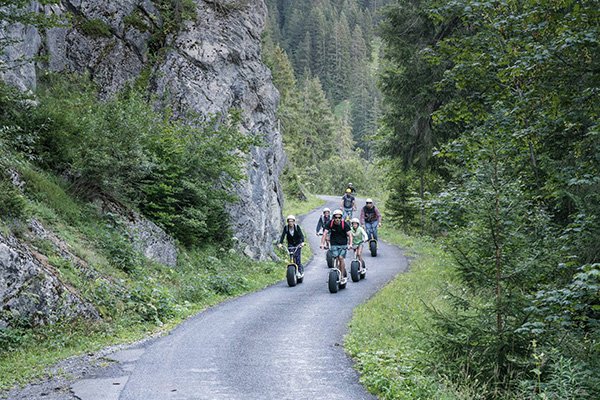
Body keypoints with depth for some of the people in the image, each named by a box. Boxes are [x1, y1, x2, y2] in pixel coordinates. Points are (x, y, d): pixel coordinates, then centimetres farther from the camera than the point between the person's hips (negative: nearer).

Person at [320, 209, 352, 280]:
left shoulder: (344, 224, -15)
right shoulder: (330, 223, -11)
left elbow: (349, 235, -20)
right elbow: (325, 234, -16)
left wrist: (350, 244, -35)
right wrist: (322, 244, -28)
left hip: (343, 244, -2)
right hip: (334, 244, 2)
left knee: (341, 258, -15)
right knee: (336, 258, -9)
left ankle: (343, 275, -7)